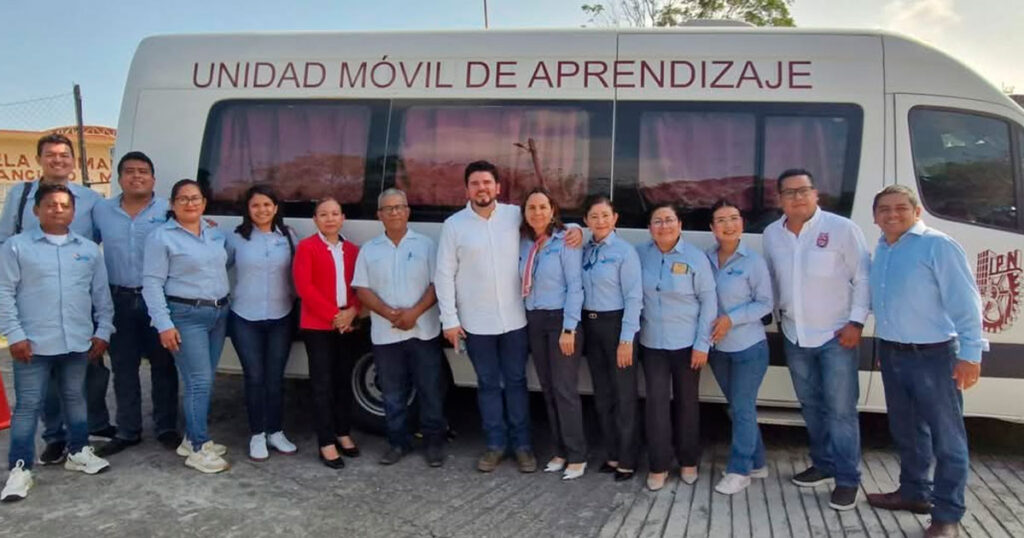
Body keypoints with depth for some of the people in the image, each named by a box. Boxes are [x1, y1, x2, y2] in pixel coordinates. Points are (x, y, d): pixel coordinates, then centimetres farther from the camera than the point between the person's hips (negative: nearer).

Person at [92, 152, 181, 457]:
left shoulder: (169, 211, -2)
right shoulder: (101, 211, 7)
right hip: (119, 300, 3)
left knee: (163, 365, 5)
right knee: (123, 368, 10)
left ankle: (166, 429, 18)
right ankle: (128, 431, 23)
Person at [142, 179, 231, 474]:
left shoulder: (216, 234, 10)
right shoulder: (162, 237, -7)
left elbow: (223, 268, 19)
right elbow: (152, 283, -10)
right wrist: (164, 324, -15)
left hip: (219, 312, 6)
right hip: (186, 316, -6)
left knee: (205, 381, 11)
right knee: (199, 381, -8)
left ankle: (192, 439, 24)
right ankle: (199, 449, 0)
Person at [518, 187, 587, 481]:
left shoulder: (565, 242, -9)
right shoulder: (524, 243, 8)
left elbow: (575, 286, -13)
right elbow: (523, 284, 10)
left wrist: (569, 328, -17)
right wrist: (528, 318, 1)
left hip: (561, 319, -6)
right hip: (534, 320, 6)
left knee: (565, 389, -5)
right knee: (548, 388, 10)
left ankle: (577, 456, 7)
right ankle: (561, 451, 21)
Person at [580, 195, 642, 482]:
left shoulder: (625, 251, -11)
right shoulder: (584, 250, 4)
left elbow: (634, 297, -13)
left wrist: (626, 339, -15)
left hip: (616, 323, -6)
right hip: (590, 325, 6)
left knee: (623, 395, 4)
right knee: (601, 394, 15)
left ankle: (627, 460, 17)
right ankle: (612, 454, 29)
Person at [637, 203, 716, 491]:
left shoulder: (695, 257, -8)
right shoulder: (640, 254, -1)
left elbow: (708, 301, -7)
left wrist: (702, 343, -10)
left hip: (686, 343, -1)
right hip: (652, 342, 2)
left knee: (686, 401, 11)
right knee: (656, 402, 1)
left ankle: (688, 462, 26)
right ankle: (659, 465, 13)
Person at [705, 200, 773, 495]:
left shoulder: (753, 261, -12)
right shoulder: (706, 259, -1)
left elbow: (766, 303, -10)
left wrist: (732, 319, -19)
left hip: (749, 347, -5)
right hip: (718, 347, 5)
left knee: (743, 409, 0)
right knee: (737, 408, 15)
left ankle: (739, 471, 12)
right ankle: (756, 463, 31)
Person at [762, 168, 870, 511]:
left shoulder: (842, 229, -11)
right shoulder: (771, 235, 4)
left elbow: (862, 278, -9)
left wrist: (856, 321, -13)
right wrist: (779, 312, 11)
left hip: (835, 335, -5)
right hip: (794, 336, 5)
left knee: (840, 410, -4)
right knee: (811, 406, 16)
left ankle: (847, 479, 6)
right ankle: (823, 464, 31)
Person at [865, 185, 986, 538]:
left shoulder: (937, 245, -13)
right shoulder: (881, 249, 10)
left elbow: (965, 303, -16)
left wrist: (970, 354, -18)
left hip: (933, 355, -8)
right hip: (891, 354, 8)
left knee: (946, 437, 1)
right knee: (906, 430, 20)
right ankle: (914, 492, 36)